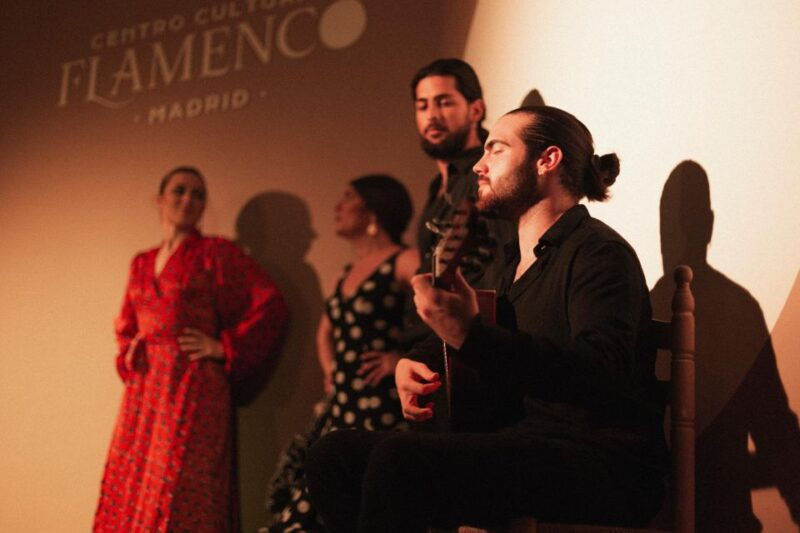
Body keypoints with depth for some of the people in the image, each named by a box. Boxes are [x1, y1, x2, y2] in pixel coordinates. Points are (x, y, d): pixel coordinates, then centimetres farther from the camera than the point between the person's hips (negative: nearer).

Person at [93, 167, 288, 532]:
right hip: (144, 390, 6)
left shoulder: (216, 253, 0)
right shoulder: (141, 263, 16)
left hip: (192, 388, -6)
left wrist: (225, 348, -7)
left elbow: (270, 305, -6)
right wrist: (128, 355, 10)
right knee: (131, 488, 6)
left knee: (180, 495, -8)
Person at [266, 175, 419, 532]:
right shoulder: (350, 273, 20)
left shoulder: (404, 262, -7)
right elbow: (326, 332, 36)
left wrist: (405, 359, -16)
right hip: (341, 411, 8)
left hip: (382, 411, -8)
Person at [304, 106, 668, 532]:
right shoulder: (516, 261, 19)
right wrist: (411, 362, 7)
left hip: (602, 465, -8)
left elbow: (601, 379, -23)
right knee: (334, 456, -7)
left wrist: (471, 334, -34)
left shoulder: (599, 251, -7)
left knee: (400, 460, -31)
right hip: (527, 449, 8)